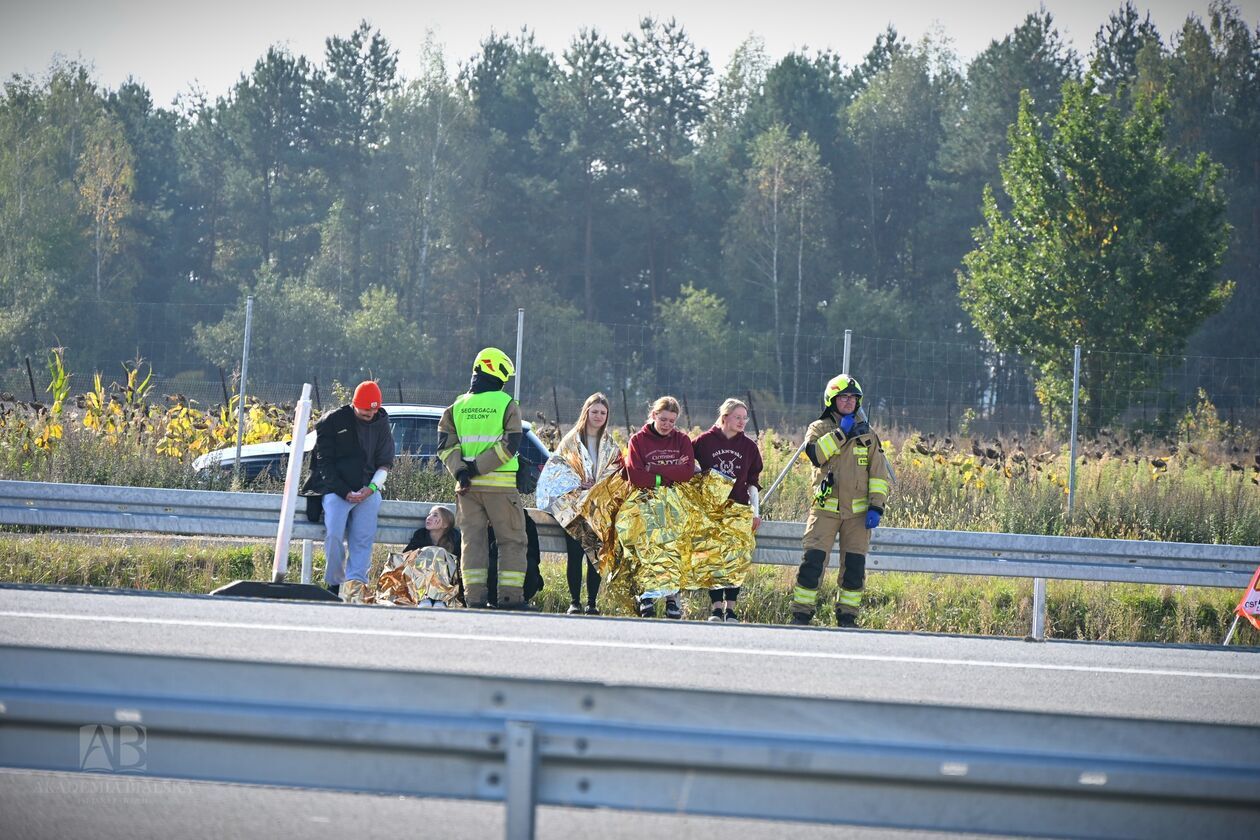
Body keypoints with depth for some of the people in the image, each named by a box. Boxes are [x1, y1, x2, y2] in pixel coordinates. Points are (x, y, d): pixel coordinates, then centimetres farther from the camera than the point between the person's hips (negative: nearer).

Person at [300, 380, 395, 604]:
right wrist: (344, 492, -11)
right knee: (334, 535, -22)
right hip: (336, 488, -2)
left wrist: (372, 487, -4)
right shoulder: (332, 421, 1)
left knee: (364, 538, -17)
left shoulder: (381, 424, 12)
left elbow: (385, 462, 16)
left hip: (368, 490, 2)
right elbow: (325, 463, -1)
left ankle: (355, 584, -24)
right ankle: (335, 585, -13)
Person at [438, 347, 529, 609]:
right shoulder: (507, 405, -4)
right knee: (512, 541, 5)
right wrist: (476, 468, -11)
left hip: (467, 487, 3)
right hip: (500, 485, -3)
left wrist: (461, 470, -7)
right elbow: (509, 446, -13)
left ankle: (475, 595, 0)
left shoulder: (457, 406, 8)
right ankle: (509, 595, -2)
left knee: (472, 539, 7)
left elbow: (445, 445, 0)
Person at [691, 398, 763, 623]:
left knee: (738, 558, -5)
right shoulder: (705, 441, 2)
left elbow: (753, 482, 14)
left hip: (739, 509, 2)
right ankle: (717, 608, -2)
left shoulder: (748, 446, 9)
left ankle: (731, 608, 0)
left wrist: (756, 511, 10)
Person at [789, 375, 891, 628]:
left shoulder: (867, 435, 12)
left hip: (858, 512, 2)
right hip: (826, 508, -2)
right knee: (813, 561, -11)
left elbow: (879, 475, 9)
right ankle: (801, 614, -5)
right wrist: (840, 433, -13)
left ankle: (847, 616, 10)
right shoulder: (820, 428, 7)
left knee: (855, 565, -1)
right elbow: (815, 454, -14)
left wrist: (876, 507, -2)